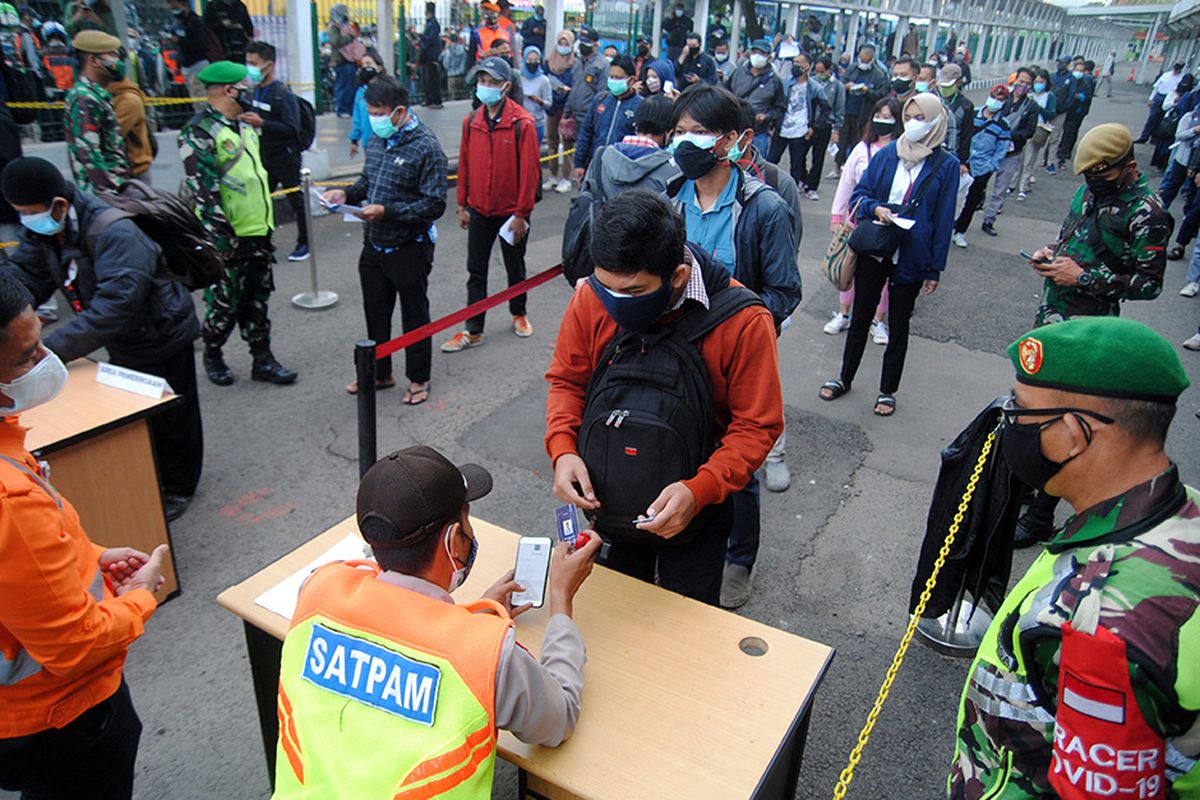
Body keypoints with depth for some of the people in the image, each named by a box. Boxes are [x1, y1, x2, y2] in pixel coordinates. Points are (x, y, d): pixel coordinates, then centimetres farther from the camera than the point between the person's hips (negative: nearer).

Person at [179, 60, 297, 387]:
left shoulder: (246, 127, 14)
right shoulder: (199, 132, -13)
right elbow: (204, 192, -18)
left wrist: (267, 222, 23)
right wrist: (222, 237, -20)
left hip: (259, 232, 8)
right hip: (228, 240, -8)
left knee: (257, 302, 13)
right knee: (224, 304, 4)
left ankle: (262, 359, 22)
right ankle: (212, 355, 25)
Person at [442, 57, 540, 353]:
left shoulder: (522, 123, -13)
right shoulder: (471, 121, 1)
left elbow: (529, 171, -13)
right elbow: (464, 165, 7)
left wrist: (521, 214, -14)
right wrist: (462, 205, 7)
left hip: (511, 212, -4)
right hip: (479, 210, 4)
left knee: (515, 268, 15)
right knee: (476, 272, 6)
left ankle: (518, 314, 37)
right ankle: (473, 331, 13)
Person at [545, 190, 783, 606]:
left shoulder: (743, 321, -25)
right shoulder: (591, 298, -16)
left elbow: (758, 426, -18)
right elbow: (566, 380, -1)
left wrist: (698, 491, -31)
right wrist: (562, 449, -19)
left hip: (693, 509, -3)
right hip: (605, 498, 3)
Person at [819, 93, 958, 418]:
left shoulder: (946, 165, -5)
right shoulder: (886, 154, 3)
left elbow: (944, 219, -3)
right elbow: (859, 194, 7)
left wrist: (935, 269, -5)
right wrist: (875, 208, -15)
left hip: (911, 259, -2)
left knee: (898, 326, 10)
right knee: (860, 318, 13)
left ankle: (888, 391, 24)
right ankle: (845, 379, 29)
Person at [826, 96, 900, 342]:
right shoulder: (862, 148, 1)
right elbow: (846, 182, 6)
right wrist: (836, 215, 6)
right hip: (857, 216, 3)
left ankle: (878, 320, 22)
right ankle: (843, 315, 28)